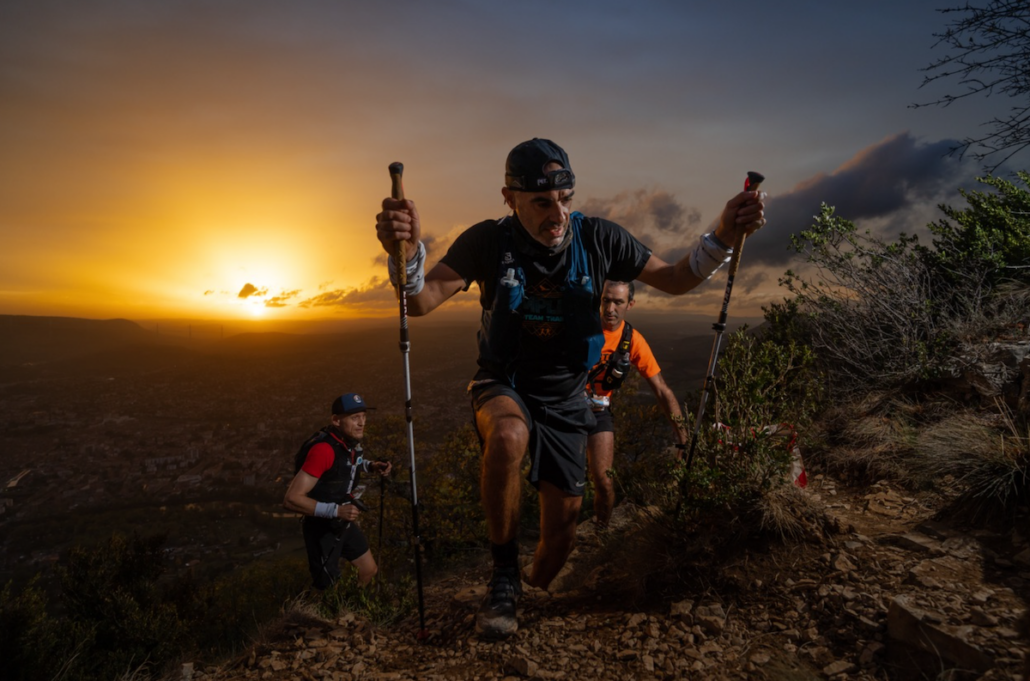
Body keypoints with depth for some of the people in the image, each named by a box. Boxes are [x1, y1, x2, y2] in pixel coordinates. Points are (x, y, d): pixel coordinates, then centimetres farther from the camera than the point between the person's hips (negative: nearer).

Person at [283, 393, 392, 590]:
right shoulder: (323, 449, -31)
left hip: (344, 524, 8)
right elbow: (292, 499, -32)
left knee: (369, 571, 19)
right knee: (325, 588, 8)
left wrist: (371, 465, -1)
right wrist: (336, 510, -34)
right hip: (322, 529, -8)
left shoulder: (350, 440, -6)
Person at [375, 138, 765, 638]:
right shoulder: (488, 241, -17)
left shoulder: (597, 239, -13)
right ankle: (504, 576, -16)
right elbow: (421, 302, -26)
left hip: (565, 400, 2)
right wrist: (406, 253, -48)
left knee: (561, 534, 4)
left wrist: (723, 236, -23)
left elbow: (674, 280, -5)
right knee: (510, 435, -40)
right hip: (503, 387, -2)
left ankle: (535, 594, 42)